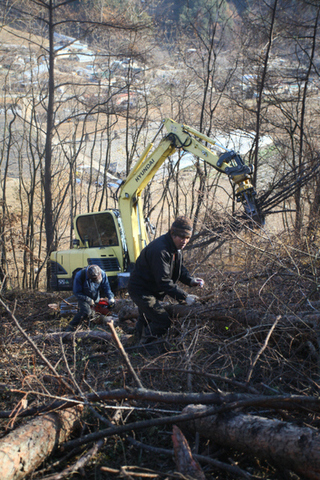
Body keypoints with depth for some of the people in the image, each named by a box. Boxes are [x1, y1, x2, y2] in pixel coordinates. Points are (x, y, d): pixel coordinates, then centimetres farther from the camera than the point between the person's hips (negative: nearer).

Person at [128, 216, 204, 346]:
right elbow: (164, 282, -34)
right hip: (141, 290, -10)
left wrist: (191, 280, -9)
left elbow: (180, 268, 12)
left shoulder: (175, 247, 0)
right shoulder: (160, 250, -33)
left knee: (146, 320, 25)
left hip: (153, 290, 10)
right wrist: (185, 297, -34)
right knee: (163, 322, -13)